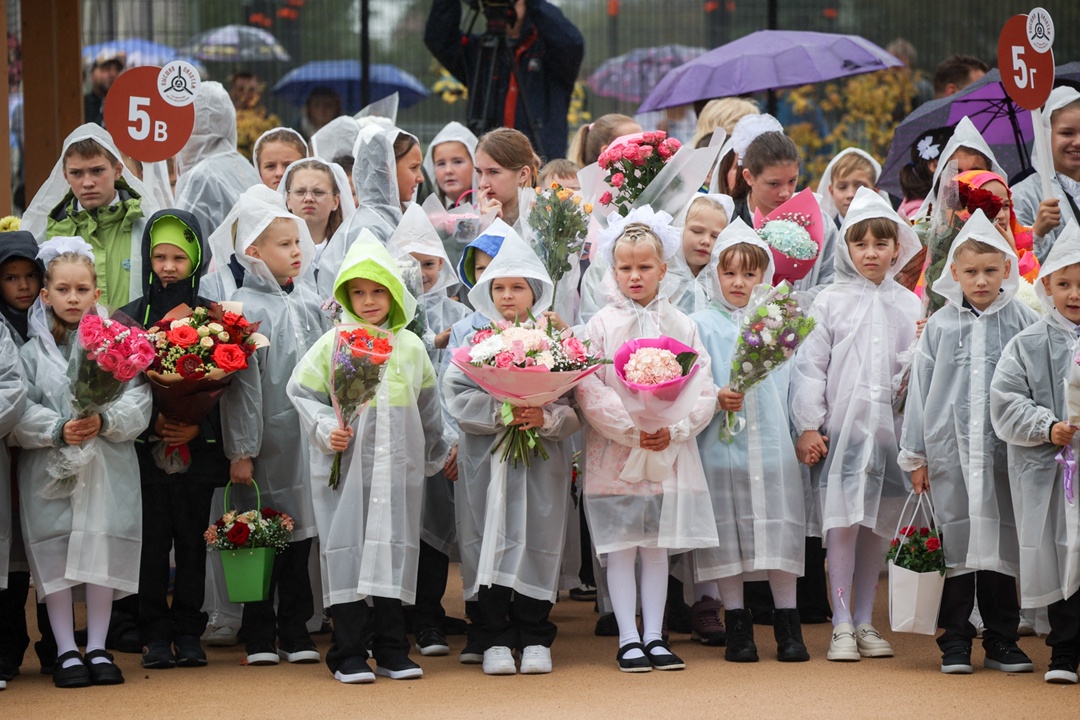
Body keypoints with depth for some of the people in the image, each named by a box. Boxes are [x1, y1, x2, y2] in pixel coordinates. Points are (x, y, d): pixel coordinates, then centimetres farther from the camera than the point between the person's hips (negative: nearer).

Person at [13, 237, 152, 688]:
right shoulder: (33, 351, 4)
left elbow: (138, 404, -2)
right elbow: (20, 413, -3)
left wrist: (104, 422, -19)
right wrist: (58, 430, -19)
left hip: (107, 469, 0)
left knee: (103, 554, 1)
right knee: (55, 557, -1)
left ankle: (98, 648, 13)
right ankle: (66, 651, 9)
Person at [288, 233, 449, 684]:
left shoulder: (411, 346, 10)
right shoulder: (333, 343, 0)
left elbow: (427, 405, 20)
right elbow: (302, 392, 1)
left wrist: (436, 455, 27)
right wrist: (325, 429, -14)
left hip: (398, 467, 3)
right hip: (346, 464, -3)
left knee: (393, 549, 5)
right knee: (347, 549, -2)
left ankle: (391, 650, 12)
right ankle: (349, 654, 3)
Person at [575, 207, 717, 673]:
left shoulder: (680, 325, 6)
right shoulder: (601, 325, -2)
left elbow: (702, 389, 2)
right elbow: (588, 390, -9)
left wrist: (673, 429, -13)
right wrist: (632, 429, -18)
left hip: (669, 454, 2)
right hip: (614, 454, -2)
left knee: (658, 548, 7)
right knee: (621, 550, 0)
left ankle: (654, 636, 13)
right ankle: (628, 639, 6)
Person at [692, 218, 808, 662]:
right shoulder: (702, 325, 3)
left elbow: (794, 381, 11)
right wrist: (717, 399, -20)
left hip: (774, 443, 1)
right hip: (722, 443, -1)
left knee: (781, 533, 1)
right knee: (728, 537, 2)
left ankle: (788, 627, 10)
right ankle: (737, 626, 12)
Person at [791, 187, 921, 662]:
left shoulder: (909, 306, 10)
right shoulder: (830, 303, 3)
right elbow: (810, 366, 1)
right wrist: (808, 426, -4)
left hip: (890, 426, 3)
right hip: (841, 426, -3)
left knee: (876, 525, 7)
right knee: (841, 523, -7)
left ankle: (864, 620, 16)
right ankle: (841, 623, -3)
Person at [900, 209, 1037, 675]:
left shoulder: (1024, 322, 3)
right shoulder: (940, 326, 5)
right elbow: (919, 389, 8)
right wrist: (915, 455, 6)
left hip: (1006, 450, 0)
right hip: (950, 450, 0)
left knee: (1002, 542, 4)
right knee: (956, 542, 3)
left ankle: (1001, 638, 14)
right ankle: (955, 640, 11)